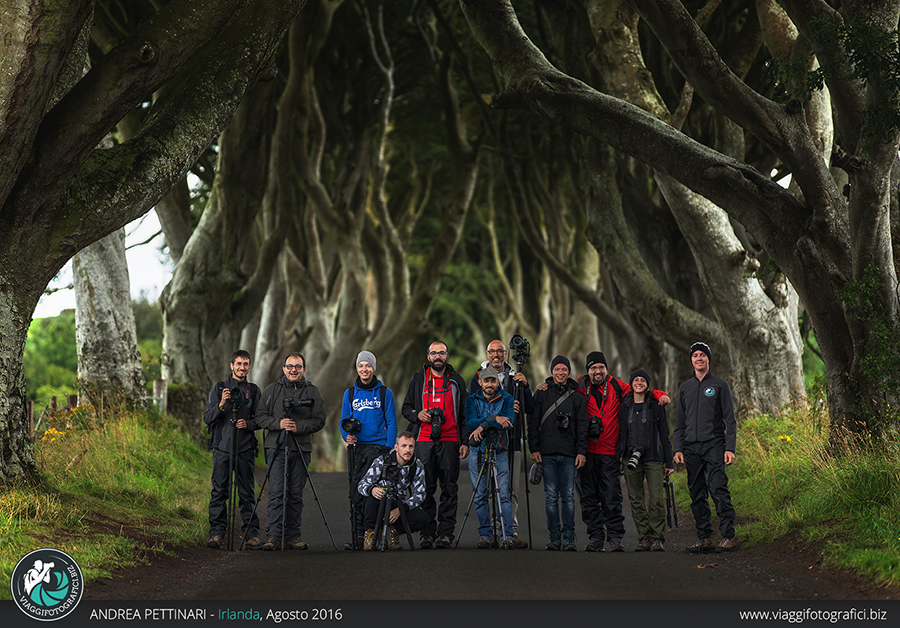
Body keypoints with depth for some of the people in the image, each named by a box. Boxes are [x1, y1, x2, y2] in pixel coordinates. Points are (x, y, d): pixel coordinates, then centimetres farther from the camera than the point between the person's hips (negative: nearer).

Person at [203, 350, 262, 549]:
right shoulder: (218, 389, 8)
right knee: (219, 491, -3)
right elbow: (207, 419, 3)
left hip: (245, 449, 1)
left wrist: (248, 424, -10)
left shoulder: (254, 391, 12)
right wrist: (221, 405, -14)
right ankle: (217, 532, 1)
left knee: (246, 493, 0)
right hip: (222, 447, -1)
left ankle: (252, 533, 3)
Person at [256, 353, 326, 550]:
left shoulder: (313, 392, 10)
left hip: (302, 449, 1)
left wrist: (299, 427, -12)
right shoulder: (272, 390, 9)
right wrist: (278, 423, -12)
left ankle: (293, 536, 9)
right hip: (277, 447, -1)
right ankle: (273, 536, -13)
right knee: (276, 492, -10)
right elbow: (261, 416, 5)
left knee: (296, 495, 4)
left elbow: (319, 420, 3)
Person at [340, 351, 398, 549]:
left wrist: (389, 451, -7)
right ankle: (359, 535, 5)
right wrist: (347, 436, -7)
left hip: (378, 446, -3)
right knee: (355, 491, 1)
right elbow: (344, 421, 14)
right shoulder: (350, 393, 13)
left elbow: (391, 423, 3)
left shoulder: (384, 392, 4)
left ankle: (360, 536, -10)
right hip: (356, 447, 3)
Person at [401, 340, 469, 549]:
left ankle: (446, 533, 0)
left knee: (449, 488, -2)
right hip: (424, 441, 0)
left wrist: (465, 442, 3)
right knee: (425, 488, -1)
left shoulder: (456, 381, 11)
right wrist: (417, 414, -6)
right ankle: (427, 532, 5)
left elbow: (464, 414, 11)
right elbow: (406, 408, 16)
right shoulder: (418, 379, 12)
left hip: (450, 441, 0)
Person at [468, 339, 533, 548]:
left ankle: (512, 532, 0)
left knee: (512, 489, -2)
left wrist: (524, 386, -7)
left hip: (511, 439, 2)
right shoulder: (478, 378, 9)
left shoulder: (515, 377, 15)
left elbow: (529, 408, 9)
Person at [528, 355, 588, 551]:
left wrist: (581, 451, 0)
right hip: (547, 453, 0)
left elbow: (582, 426, 10)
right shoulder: (542, 394, 10)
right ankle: (554, 537, 2)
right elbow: (533, 422, 8)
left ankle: (569, 537, -1)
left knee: (568, 496, -3)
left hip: (569, 454, 0)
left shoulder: (576, 396, 11)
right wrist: (534, 448, 0)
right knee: (551, 496, -2)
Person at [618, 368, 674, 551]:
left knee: (656, 499, -10)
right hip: (631, 459, 3)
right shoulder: (624, 407, 11)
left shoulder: (656, 406, 5)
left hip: (654, 459, -2)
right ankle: (644, 538, 7)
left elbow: (664, 435, 6)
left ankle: (658, 538, -5)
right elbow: (620, 434, 16)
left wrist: (669, 462, 2)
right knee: (636, 500, 1)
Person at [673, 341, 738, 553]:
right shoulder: (685, 388, 17)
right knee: (697, 495, 3)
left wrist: (730, 448, -9)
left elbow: (730, 420, 2)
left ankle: (728, 536, -13)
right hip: (691, 448, 4)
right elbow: (680, 423, 19)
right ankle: (705, 538, 8)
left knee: (719, 490, -15)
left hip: (714, 446, -4)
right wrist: (678, 448, 5)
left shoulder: (720, 385, 6)